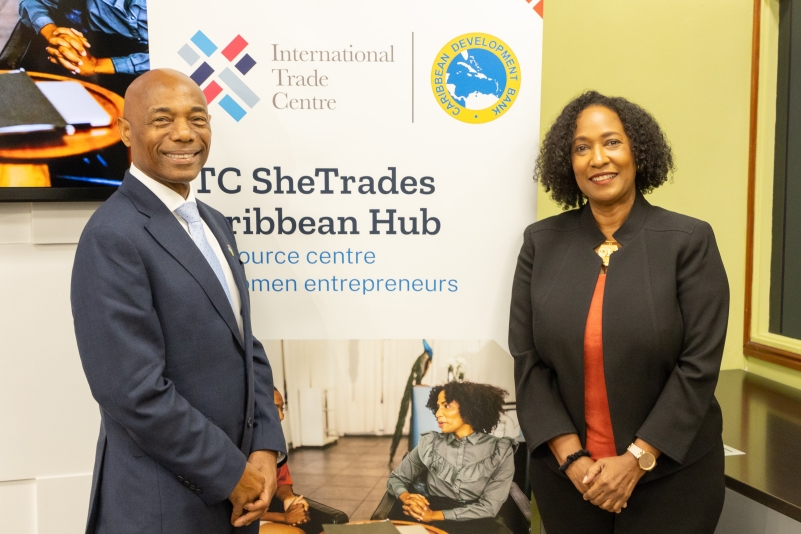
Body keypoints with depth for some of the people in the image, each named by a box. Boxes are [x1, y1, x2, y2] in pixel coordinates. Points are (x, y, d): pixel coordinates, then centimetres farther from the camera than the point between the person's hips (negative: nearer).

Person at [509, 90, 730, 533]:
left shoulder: (689, 241, -6)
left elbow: (699, 364, -10)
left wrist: (636, 459, -13)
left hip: (671, 473, -1)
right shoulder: (541, 242, -1)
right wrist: (571, 457, -10)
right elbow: (527, 361, -3)